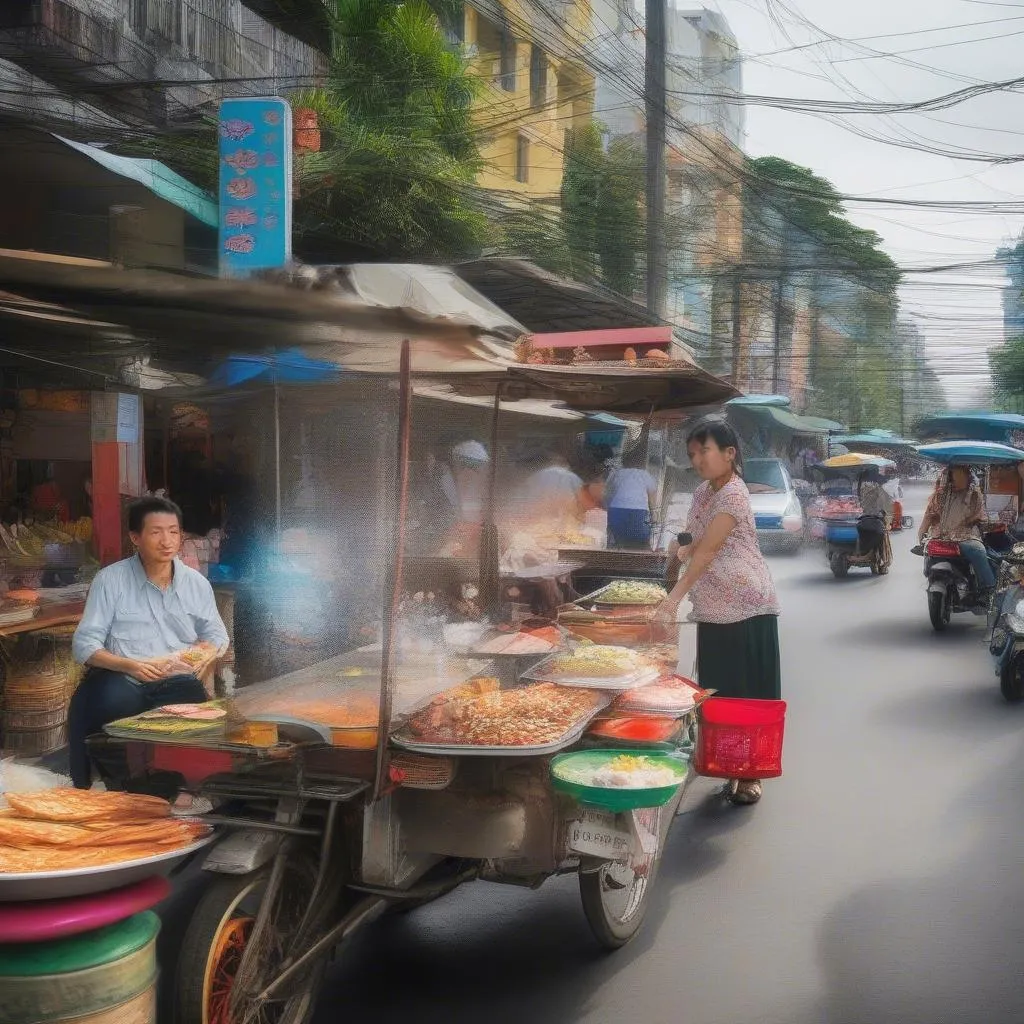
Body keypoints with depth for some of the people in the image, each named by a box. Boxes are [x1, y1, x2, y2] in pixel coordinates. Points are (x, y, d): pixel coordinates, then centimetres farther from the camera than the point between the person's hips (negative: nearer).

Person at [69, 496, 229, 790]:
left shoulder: (197, 583, 12)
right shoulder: (109, 579, 1)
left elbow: (217, 636, 19)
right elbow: (84, 645, -3)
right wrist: (130, 665, -21)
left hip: (177, 683, 2)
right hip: (122, 680, -2)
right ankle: (85, 793, -13)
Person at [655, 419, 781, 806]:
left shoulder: (733, 494, -17)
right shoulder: (703, 492, 10)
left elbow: (709, 549, -26)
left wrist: (673, 598, -32)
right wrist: (680, 553, 1)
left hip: (747, 607, -8)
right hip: (714, 610, 8)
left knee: (749, 694, 1)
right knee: (719, 693, 12)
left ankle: (750, 774, 11)